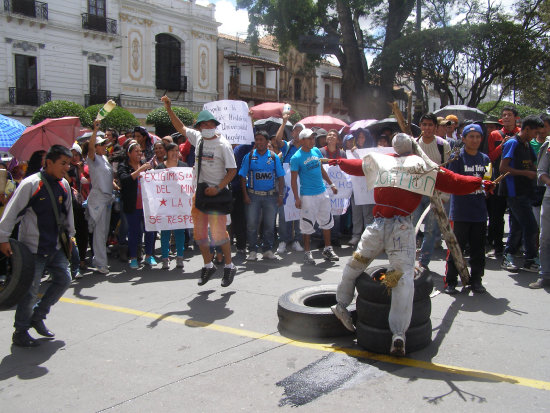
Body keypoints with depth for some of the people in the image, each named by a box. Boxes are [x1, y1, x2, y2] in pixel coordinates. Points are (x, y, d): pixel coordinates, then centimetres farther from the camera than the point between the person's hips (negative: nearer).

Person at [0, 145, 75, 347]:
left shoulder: (64, 185, 5)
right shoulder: (31, 184, -15)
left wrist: (69, 234, 22)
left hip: (55, 246, 7)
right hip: (33, 247, -7)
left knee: (63, 279, 9)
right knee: (31, 289, -3)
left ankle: (37, 316, 26)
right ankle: (20, 332, 15)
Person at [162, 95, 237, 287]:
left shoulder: (223, 144, -10)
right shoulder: (198, 138, 6)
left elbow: (232, 170, -11)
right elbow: (181, 128, 23)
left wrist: (218, 188, -20)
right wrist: (169, 109, 17)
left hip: (217, 192, -6)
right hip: (200, 190, 6)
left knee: (219, 232, -8)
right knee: (199, 231, 10)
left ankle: (229, 266, 9)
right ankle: (208, 265, 25)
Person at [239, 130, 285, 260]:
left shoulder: (274, 157, 6)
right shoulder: (249, 157, 3)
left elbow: (280, 177, 7)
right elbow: (243, 177, 2)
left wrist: (281, 195, -1)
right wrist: (245, 195, -6)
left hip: (271, 195, 1)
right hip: (253, 195, -1)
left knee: (269, 224, 6)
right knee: (252, 224, -1)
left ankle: (268, 250, 17)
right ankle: (252, 251, 9)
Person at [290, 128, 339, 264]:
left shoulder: (316, 151, 7)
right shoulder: (296, 158, -11)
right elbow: (293, 179, -10)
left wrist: (331, 184, 19)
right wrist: (297, 198, -16)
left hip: (322, 193, 7)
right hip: (307, 196, -6)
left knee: (327, 222, 13)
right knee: (307, 225, 0)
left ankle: (327, 249, 26)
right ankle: (307, 253, 13)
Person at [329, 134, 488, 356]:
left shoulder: (380, 160, 17)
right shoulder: (423, 165, 9)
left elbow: (356, 165, 33)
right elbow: (454, 183, 4)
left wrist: (338, 161, 51)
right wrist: (480, 182, 15)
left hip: (377, 225, 3)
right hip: (401, 227, -3)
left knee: (355, 263, 23)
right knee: (403, 277, -7)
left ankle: (341, 305, 36)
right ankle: (398, 334, -16)